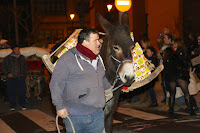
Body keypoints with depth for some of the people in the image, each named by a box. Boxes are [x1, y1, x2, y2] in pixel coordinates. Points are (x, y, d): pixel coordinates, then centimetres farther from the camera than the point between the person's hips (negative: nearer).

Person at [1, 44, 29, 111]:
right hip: (11, 78, -2)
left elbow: (25, 67, 23)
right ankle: (12, 106, 11)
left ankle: (22, 105, 15)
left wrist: (27, 74, 15)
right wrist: (7, 73, -8)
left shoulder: (22, 57, 15)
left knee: (22, 92, 1)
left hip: (21, 77, 2)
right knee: (12, 92, -1)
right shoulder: (8, 58, 4)